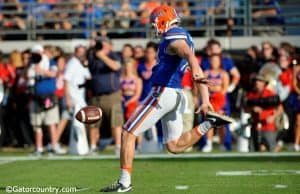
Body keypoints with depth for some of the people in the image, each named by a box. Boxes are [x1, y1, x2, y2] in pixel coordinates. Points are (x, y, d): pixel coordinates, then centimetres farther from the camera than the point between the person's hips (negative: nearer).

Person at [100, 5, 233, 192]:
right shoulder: (185, 37, 19)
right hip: (177, 95, 9)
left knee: (128, 133, -1)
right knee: (175, 146, 14)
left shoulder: (173, 37, -11)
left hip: (163, 92, -9)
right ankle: (209, 124, -2)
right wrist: (205, 101, 20)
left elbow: (189, 54, -33)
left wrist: (196, 73, -53)